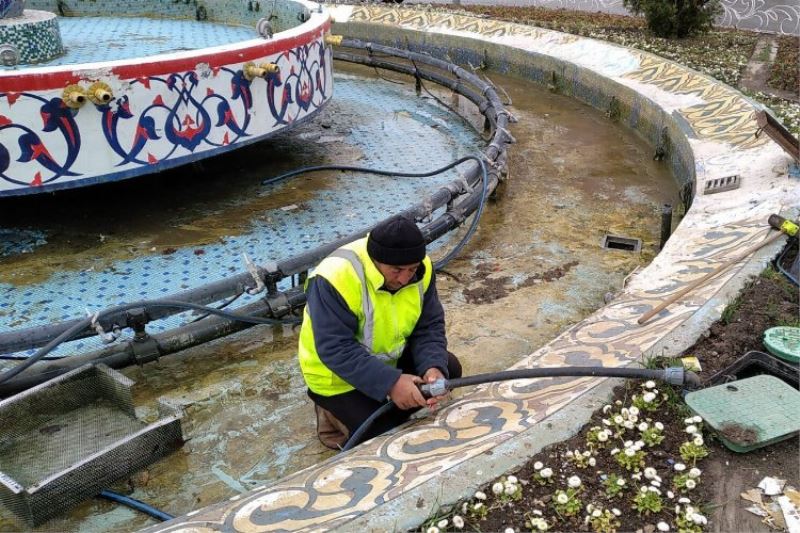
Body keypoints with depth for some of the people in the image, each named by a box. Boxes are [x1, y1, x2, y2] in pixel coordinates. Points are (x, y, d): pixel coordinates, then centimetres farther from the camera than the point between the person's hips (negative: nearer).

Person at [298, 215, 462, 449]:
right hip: (338, 376, -6)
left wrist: (433, 367, -30)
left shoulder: (420, 268, -17)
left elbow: (429, 326, -11)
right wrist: (389, 383, -41)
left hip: (389, 358, 6)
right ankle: (334, 415, 11)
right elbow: (335, 349, -35)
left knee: (448, 369, -2)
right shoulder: (336, 277, -35)